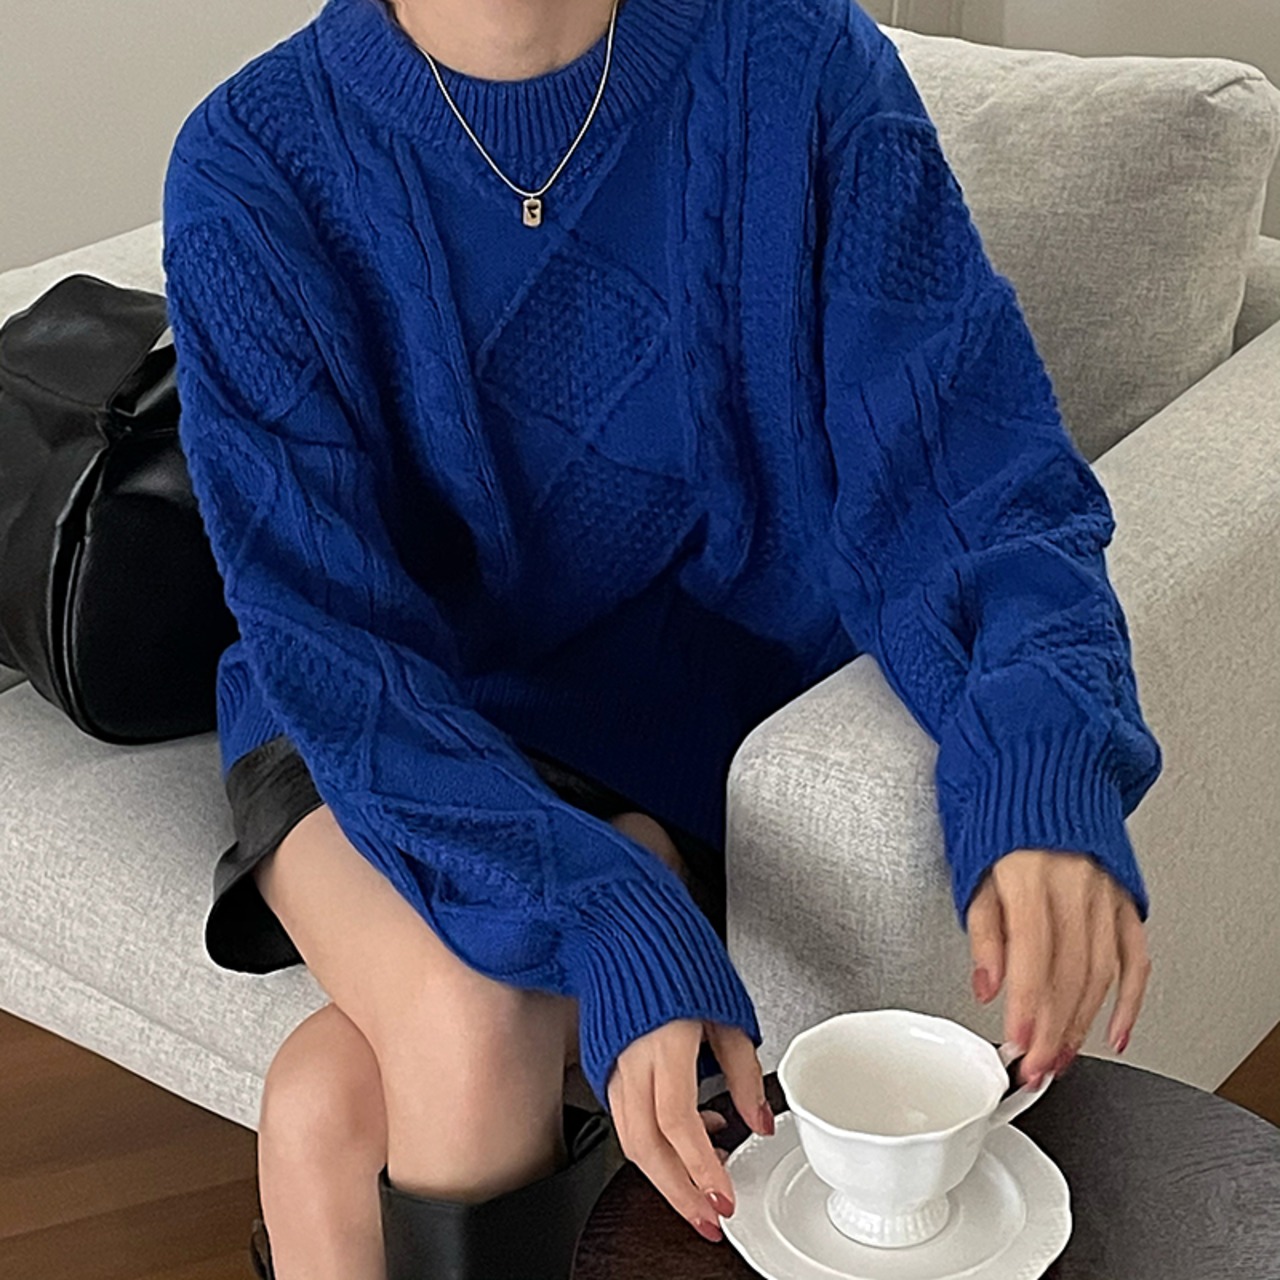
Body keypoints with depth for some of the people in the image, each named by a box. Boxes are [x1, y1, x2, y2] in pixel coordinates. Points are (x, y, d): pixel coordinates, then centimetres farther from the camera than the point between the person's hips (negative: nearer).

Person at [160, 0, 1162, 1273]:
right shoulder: (253, 165, -13)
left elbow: (967, 464, -16)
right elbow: (330, 636, -19)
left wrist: (1043, 769, -37)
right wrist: (614, 934, -34)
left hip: (690, 734, 0)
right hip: (367, 730, 1)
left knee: (327, 1107, -25)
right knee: (470, 1029, -29)